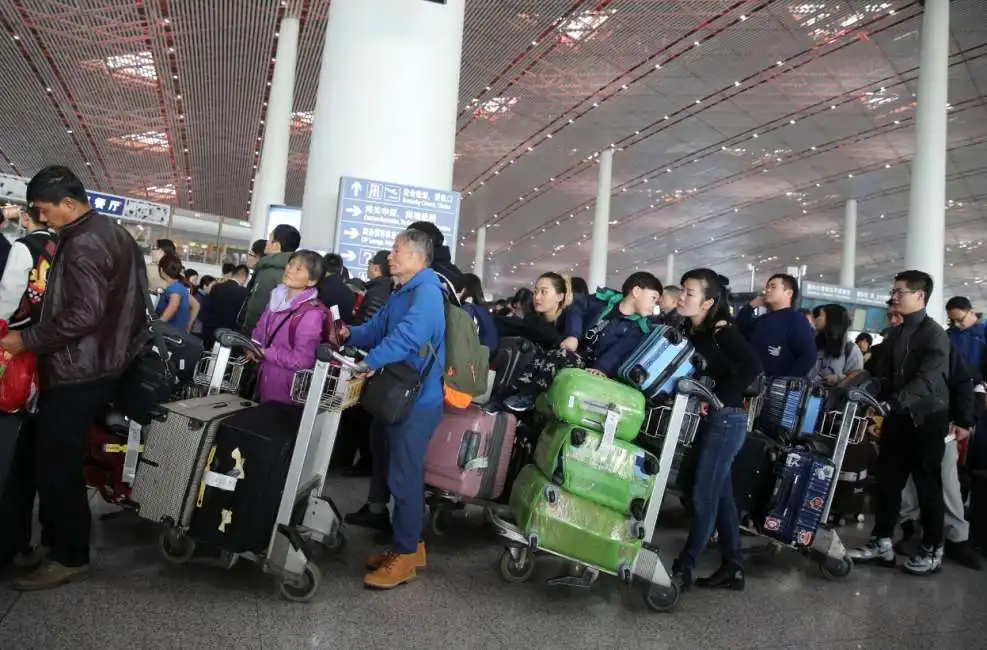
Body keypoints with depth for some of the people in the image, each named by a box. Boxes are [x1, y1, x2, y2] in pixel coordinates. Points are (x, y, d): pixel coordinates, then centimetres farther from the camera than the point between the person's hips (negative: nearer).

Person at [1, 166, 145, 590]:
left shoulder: (83, 244, -18)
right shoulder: (111, 234, 14)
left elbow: (83, 314, -26)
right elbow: (112, 303, 18)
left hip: (76, 372, -10)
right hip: (98, 365, 10)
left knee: (56, 465, -2)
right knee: (59, 460, 17)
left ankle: (69, 557, 8)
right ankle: (55, 541, 27)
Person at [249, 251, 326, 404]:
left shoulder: (311, 313, -21)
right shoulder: (278, 298, 5)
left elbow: (302, 360, -23)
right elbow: (260, 329, 16)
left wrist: (266, 353, -19)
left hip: (285, 386, -7)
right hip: (264, 377, 7)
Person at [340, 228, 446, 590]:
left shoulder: (427, 290, -16)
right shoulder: (400, 293, 17)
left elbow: (410, 334, -32)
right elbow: (376, 330, 18)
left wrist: (370, 361, -32)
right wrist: (350, 334, -1)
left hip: (417, 399, -10)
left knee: (404, 476, -5)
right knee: (396, 470, 17)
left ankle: (406, 555, 6)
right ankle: (410, 545, 29)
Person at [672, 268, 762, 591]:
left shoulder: (722, 331, -12)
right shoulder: (689, 331, 8)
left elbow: (752, 367, -24)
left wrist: (719, 398, -23)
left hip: (726, 419, -8)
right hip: (706, 419, 8)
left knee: (703, 496, -3)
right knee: (719, 495, 12)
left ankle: (683, 568, 6)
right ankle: (732, 567, 22)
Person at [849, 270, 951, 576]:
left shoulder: (934, 334, -11)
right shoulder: (895, 334, 12)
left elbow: (927, 379, -24)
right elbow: (883, 375, 11)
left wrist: (893, 402, -33)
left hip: (926, 419, -7)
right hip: (898, 418, 7)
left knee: (927, 487, 3)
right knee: (887, 481, 8)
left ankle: (932, 551, 14)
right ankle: (882, 543, 16)